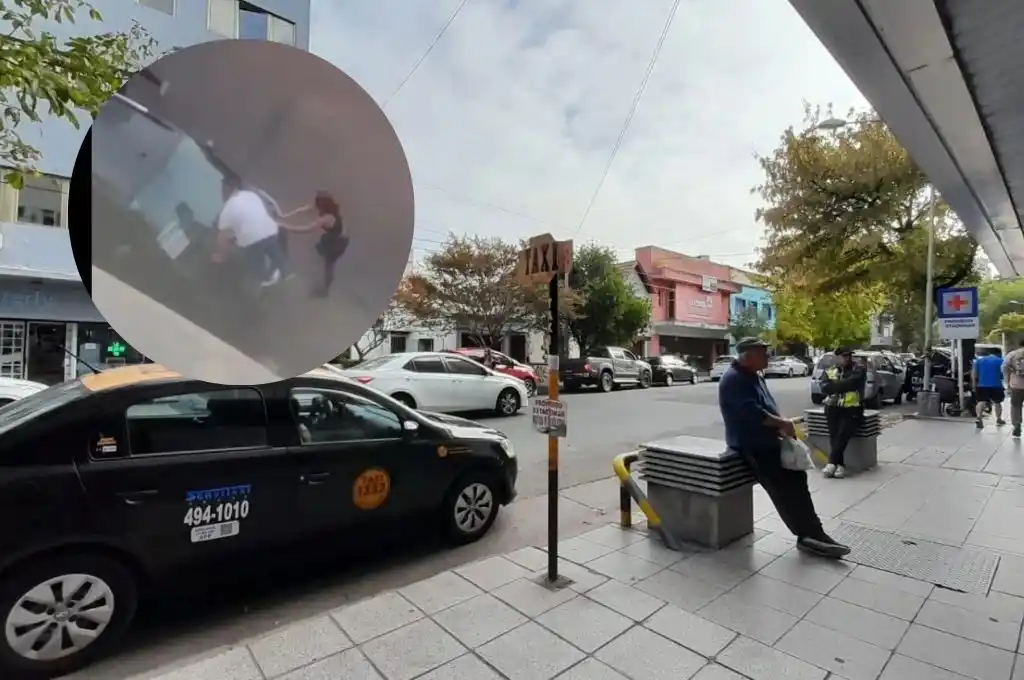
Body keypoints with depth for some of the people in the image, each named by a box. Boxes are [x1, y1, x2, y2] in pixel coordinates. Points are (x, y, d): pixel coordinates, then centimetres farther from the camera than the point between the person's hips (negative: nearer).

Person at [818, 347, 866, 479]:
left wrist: (834, 385, -4)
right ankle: (840, 465, -19)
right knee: (834, 433, -20)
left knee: (844, 432, -24)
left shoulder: (859, 370, 5)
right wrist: (842, 385, -13)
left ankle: (832, 462, -20)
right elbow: (824, 388, -2)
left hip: (852, 408, -2)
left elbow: (851, 383, -14)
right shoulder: (829, 371, 13)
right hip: (833, 407, 2)